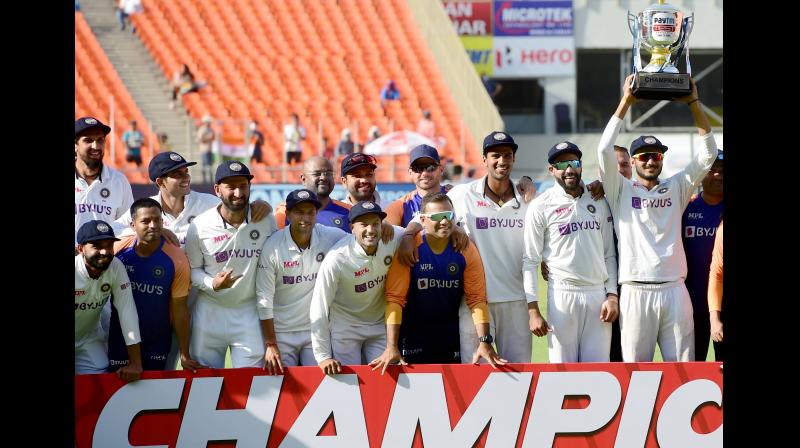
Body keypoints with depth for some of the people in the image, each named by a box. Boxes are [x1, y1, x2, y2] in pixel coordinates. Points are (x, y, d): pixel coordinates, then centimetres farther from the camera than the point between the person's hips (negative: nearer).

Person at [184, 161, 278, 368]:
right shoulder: (199, 226, -11)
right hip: (210, 311, -1)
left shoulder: (265, 221, -6)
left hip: (249, 311, 1)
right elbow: (192, 269, -1)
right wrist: (212, 284, -22)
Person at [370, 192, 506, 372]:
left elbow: (477, 299, -7)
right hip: (413, 333, -2)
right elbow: (394, 298, -18)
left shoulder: (467, 250, -7)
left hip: (451, 334, 2)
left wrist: (484, 342, -18)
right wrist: (391, 347, -26)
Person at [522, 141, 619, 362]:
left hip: (598, 294, 3)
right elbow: (530, 261, -3)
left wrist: (612, 295, 3)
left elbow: (609, 254, 13)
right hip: (563, 294, -3)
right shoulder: (541, 206, -1)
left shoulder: (598, 202, 11)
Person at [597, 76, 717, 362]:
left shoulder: (676, 188, 15)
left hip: (674, 291, 2)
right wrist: (626, 101, -5)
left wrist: (693, 103, 0)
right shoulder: (621, 191, 9)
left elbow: (708, 153, 8)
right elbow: (605, 150, -4)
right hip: (636, 292, -2)